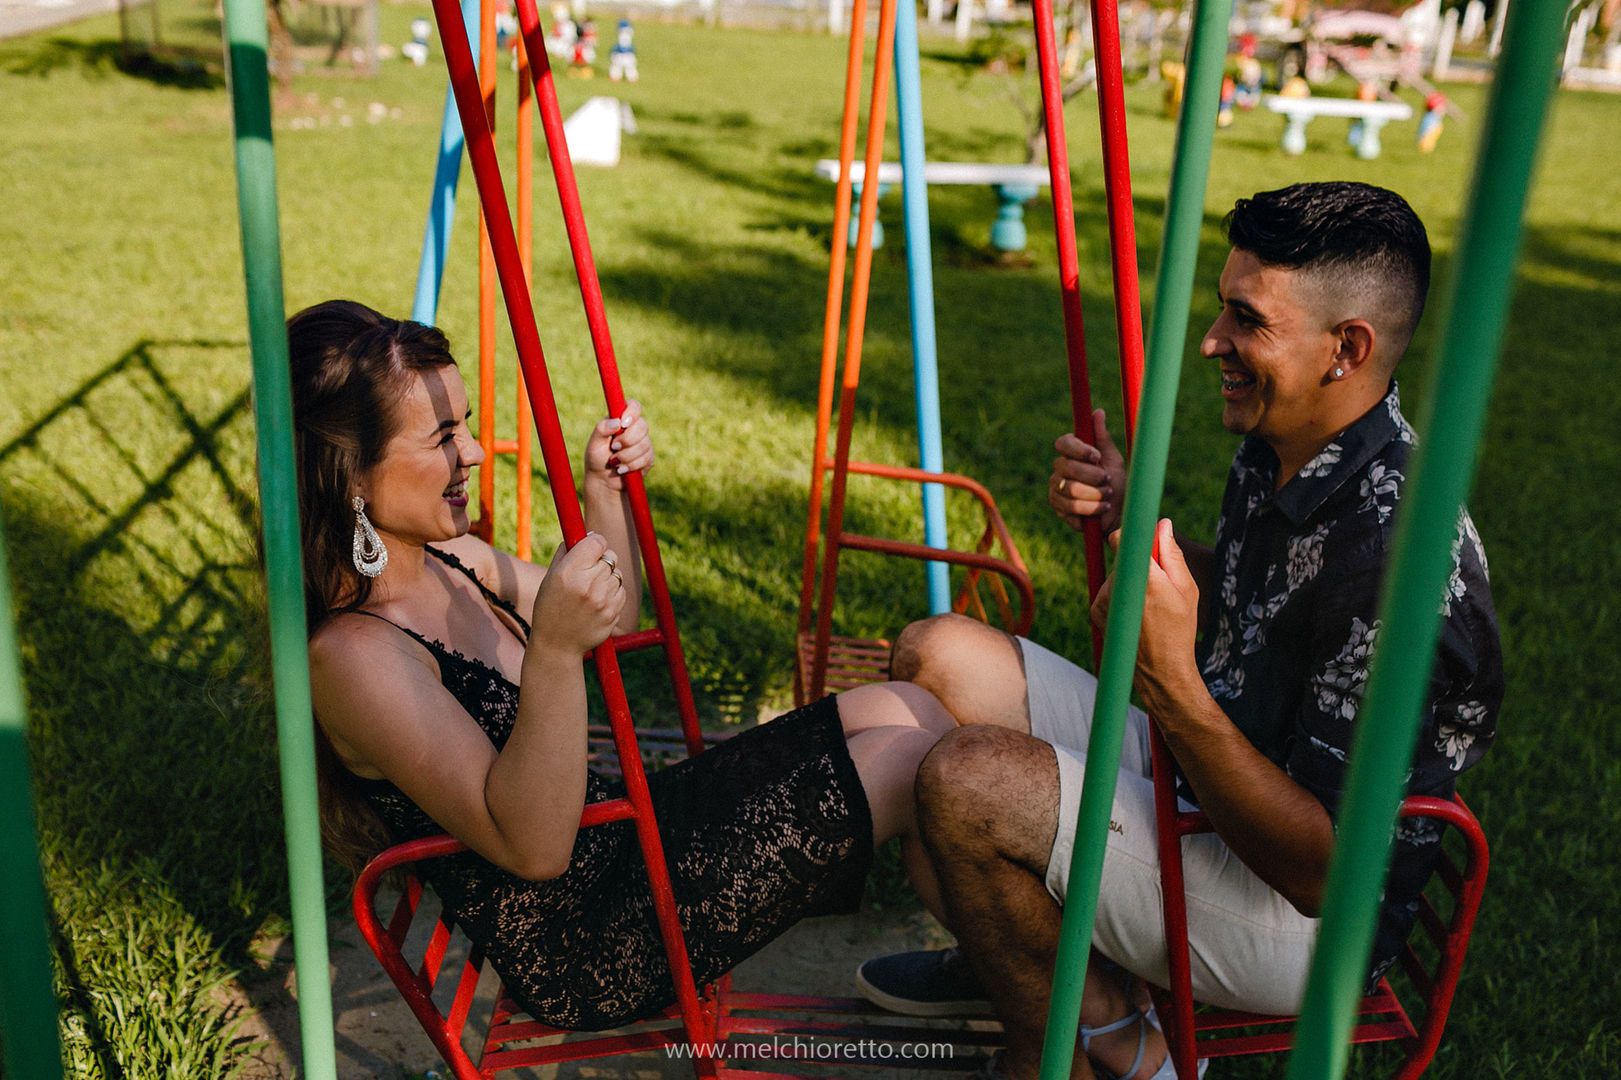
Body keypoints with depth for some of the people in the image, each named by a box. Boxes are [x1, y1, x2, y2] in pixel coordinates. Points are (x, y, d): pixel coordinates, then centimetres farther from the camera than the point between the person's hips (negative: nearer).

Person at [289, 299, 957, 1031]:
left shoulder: (442, 558, 3)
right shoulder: (353, 654, -24)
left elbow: (612, 626, 17)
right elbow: (534, 846, -28)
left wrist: (606, 491, 1)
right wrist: (553, 649, -40)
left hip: (622, 829, 9)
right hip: (590, 952, -9)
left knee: (905, 709, 3)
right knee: (912, 757, -13)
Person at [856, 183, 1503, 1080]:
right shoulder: (1278, 449, -2)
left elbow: (1320, 869, -28)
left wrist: (1172, 687, -38)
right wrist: (1131, 518, -1)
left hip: (1307, 921, -9)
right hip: (1199, 776, 9)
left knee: (969, 781, -27)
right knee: (938, 656, 4)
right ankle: (1029, 951, 16)